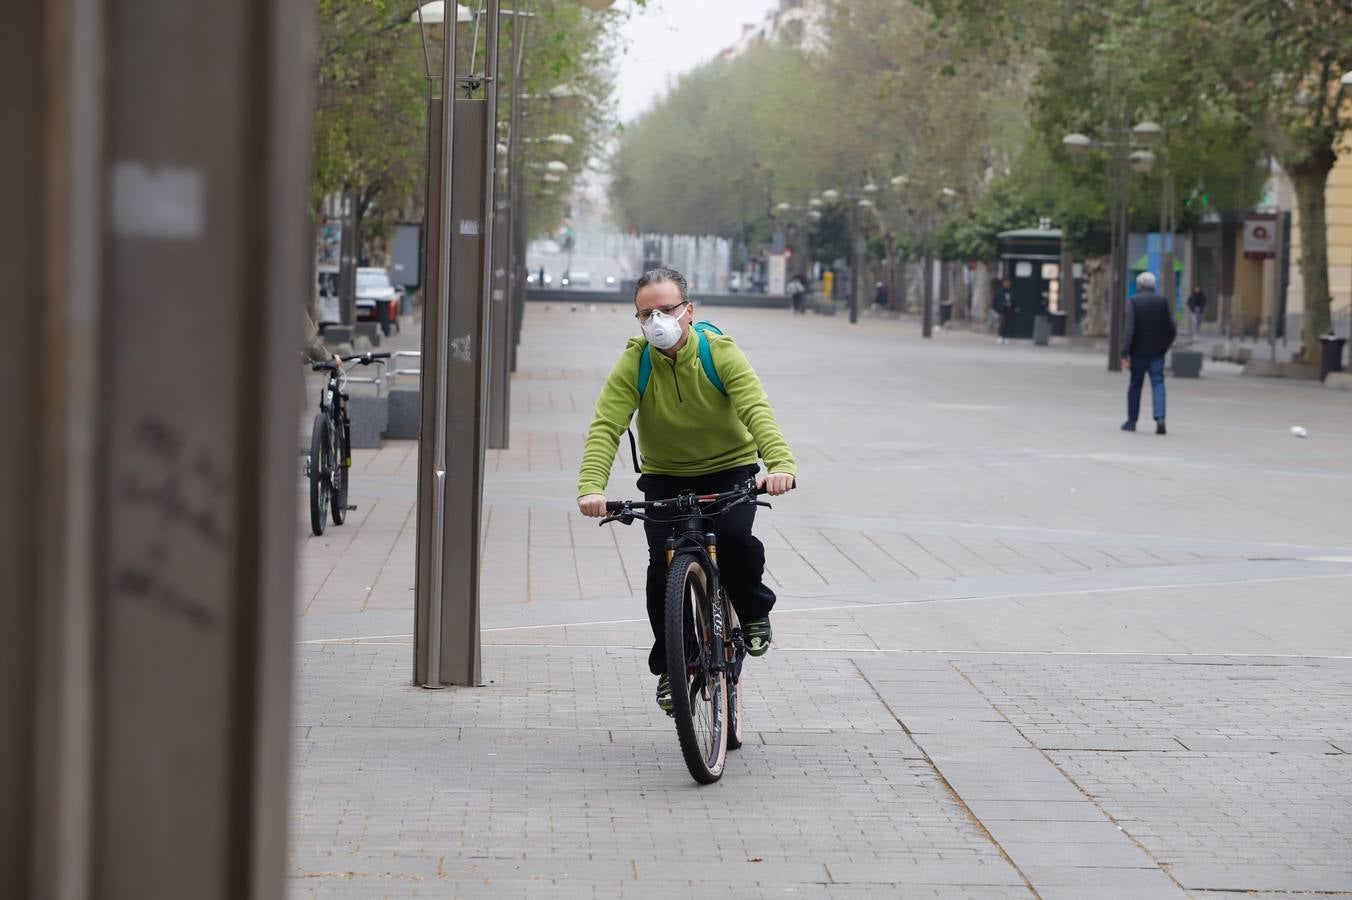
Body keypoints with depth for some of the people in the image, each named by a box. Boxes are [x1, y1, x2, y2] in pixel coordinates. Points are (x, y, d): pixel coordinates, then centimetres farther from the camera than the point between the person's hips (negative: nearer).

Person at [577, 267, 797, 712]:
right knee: (663, 561, -17)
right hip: (664, 476, 1)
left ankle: (754, 612, 6)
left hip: (729, 468, -1)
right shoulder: (633, 364, -16)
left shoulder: (721, 354, -18)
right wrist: (591, 487, -43)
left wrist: (781, 464, -51)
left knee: (734, 537, -27)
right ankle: (669, 667, 3)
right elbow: (606, 427, -25)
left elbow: (757, 413, -31)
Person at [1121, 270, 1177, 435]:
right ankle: (1160, 417, -21)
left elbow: (1128, 329, -15)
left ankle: (1131, 421, 18)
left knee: (1135, 386, 10)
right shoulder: (1163, 302, 1)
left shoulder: (1133, 302, -7)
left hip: (1138, 353, -1)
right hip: (1157, 353, 1)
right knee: (1158, 384, -2)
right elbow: (1172, 330, 2)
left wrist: (1125, 353, -16)